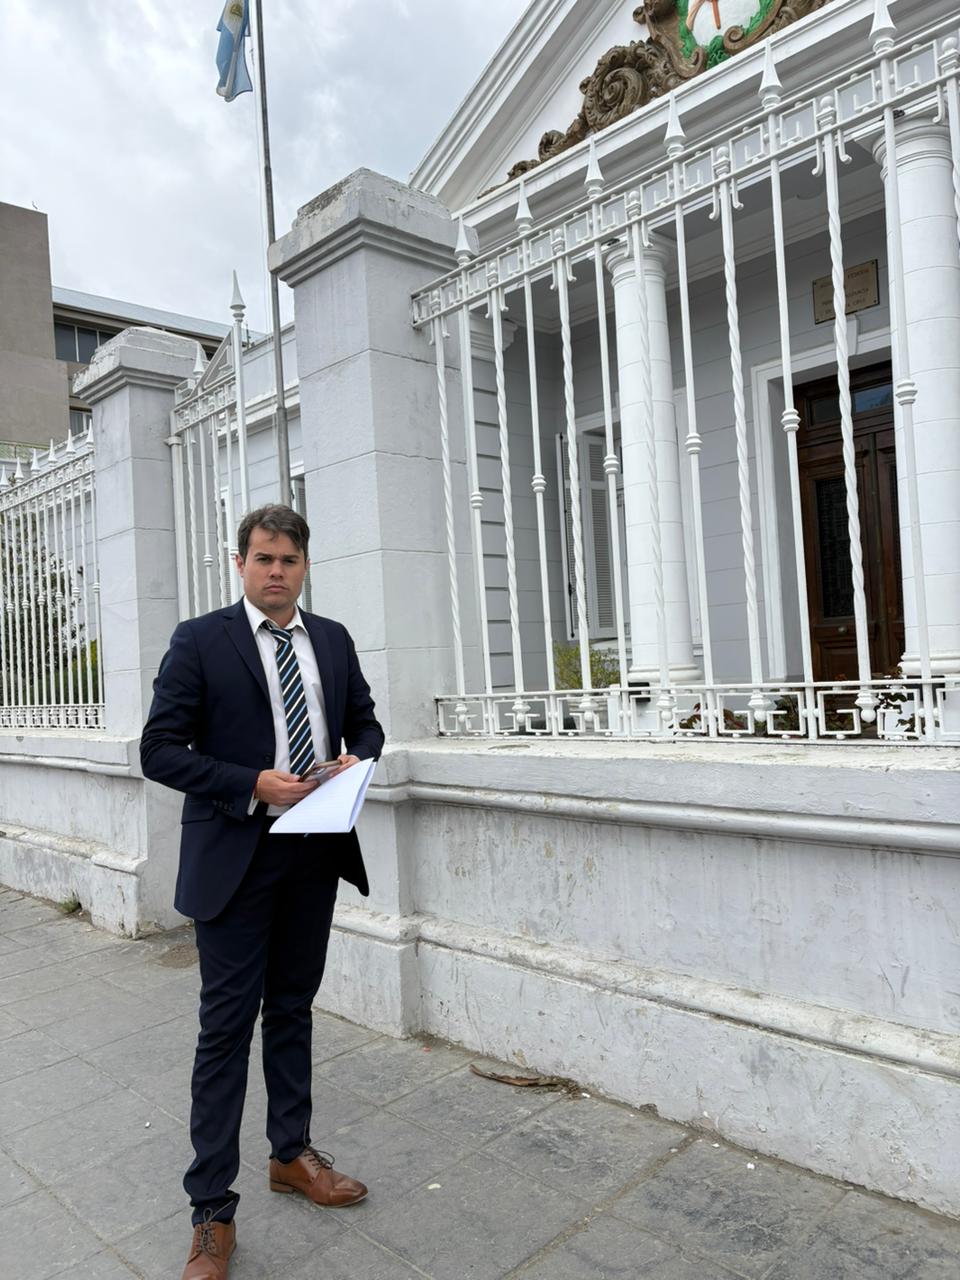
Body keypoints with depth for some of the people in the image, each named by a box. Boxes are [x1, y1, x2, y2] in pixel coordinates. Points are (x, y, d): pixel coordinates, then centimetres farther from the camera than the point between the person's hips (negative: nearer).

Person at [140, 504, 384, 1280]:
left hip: (315, 853, 5)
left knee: (292, 1009, 19)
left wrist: (356, 757, -6)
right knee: (228, 1022, 3)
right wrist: (253, 784, -19)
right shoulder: (200, 642, -7)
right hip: (236, 858, -4)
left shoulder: (333, 640, 7)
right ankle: (213, 1209, 19)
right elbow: (160, 750, -10)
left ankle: (292, 1154, 38)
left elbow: (365, 721, 16)